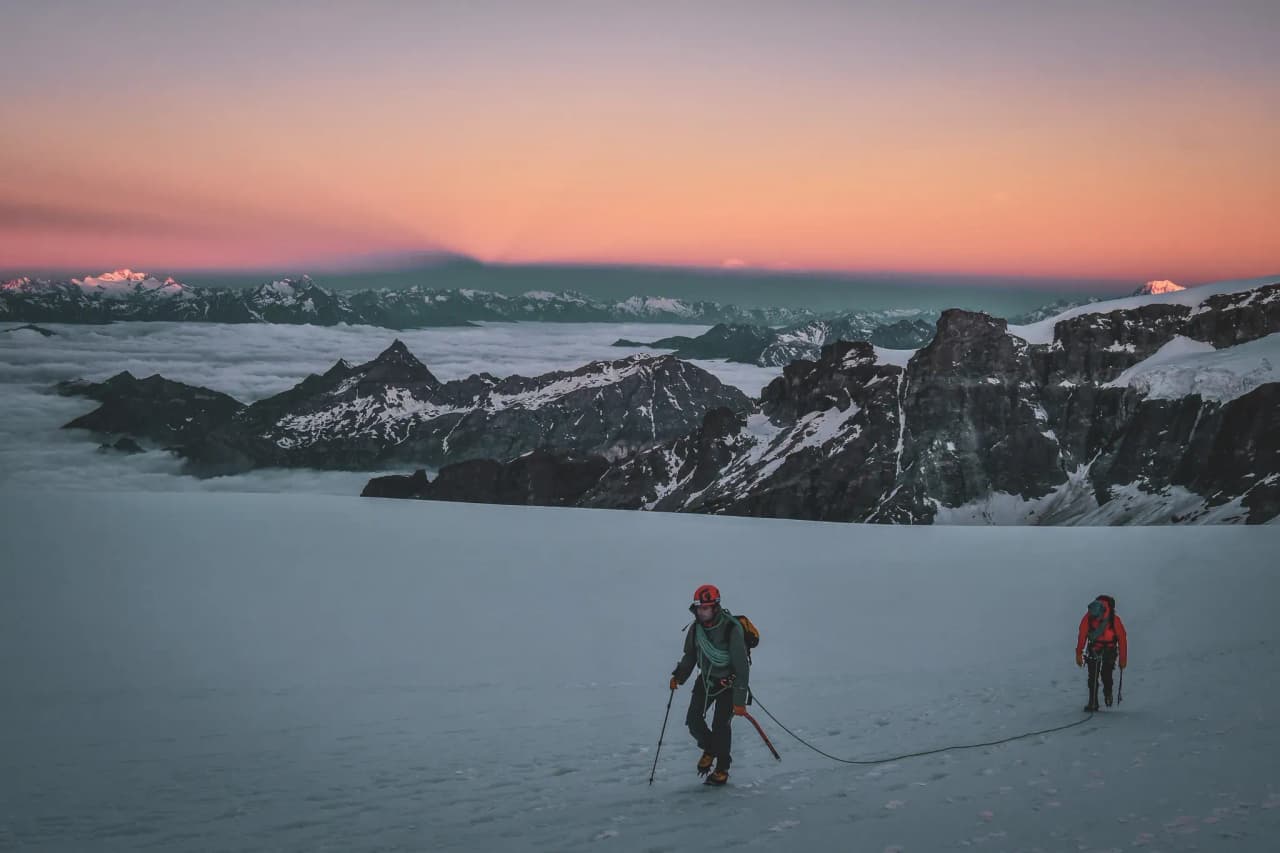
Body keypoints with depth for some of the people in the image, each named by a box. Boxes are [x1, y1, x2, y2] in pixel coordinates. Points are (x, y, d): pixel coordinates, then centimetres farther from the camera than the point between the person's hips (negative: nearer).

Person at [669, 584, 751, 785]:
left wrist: (739, 700, -26)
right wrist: (679, 676, -7)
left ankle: (722, 770, 8)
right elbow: (690, 655, 10)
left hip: (728, 681, -5)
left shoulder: (731, 629, -27)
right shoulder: (696, 628, -7)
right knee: (693, 719, -3)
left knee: (721, 725, -10)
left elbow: (742, 666, -25)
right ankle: (709, 749, 27)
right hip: (706, 678, 5)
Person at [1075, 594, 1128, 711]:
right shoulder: (1088, 618, -15)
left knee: (1106, 674, -13)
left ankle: (1107, 693, 18)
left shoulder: (1114, 620, -21)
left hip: (1109, 649, -2)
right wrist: (1079, 654, -4)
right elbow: (1082, 636, -5)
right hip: (1094, 648, 2)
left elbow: (1122, 639, -12)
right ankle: (1092, 703, -2)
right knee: (1092, 677, -7)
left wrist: (1123, 659, -9)